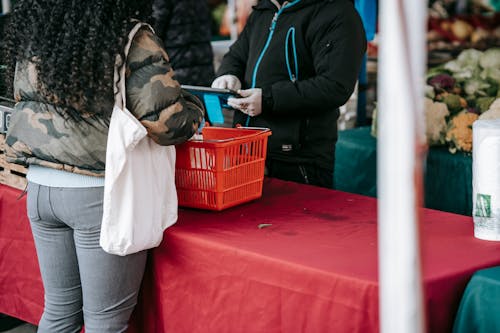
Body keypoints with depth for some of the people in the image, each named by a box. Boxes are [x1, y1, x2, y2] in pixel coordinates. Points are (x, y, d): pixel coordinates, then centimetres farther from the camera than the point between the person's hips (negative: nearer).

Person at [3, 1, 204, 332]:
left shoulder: (32, 37, 5)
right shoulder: (135, 44, -14)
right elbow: (167, 123, -14)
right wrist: (195, 107, 6)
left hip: (40, 187, 6)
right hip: (99, 194, -6)